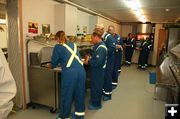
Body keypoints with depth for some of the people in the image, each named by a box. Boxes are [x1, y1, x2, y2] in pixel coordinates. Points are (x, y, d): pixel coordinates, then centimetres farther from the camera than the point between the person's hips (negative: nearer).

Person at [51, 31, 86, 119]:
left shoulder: (58, 47, 7)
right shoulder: (73, 44, 22)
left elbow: (54, 61, 12)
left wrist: (51, 66, 36)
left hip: (70, 72, -5)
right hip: (81, 70, 5)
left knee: (67, 95, 11)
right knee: (79, 93, 18)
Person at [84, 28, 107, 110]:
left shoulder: (101, 48, -25)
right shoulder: (98, 45, 6)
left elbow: (97, 62, -31)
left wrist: (88, 62, -18)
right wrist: (89, 58, 1)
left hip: (98, 71, -10)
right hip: (96, 70, 10)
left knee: (96, 87, 5)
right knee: (94, 85, 22)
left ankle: (96, 104, 24)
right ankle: (94, 100, 41)